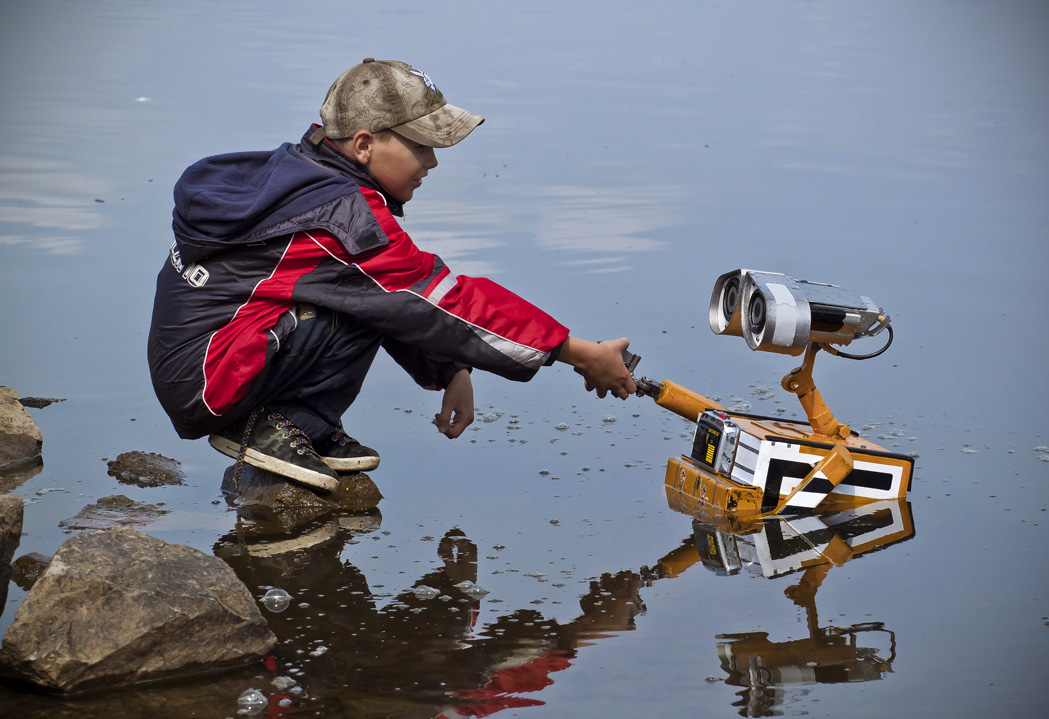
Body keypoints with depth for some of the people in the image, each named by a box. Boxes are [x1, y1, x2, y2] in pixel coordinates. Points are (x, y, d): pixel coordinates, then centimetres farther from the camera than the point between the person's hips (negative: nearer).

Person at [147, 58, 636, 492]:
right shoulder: (343, 216, -21)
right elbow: (444, 305, -18)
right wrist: (582, 356, -14)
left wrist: (451, 374, 8)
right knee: (373, 302, -18)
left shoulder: (303, 178, 9)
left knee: (375, 292, 7)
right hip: (203, 383, -10)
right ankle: (282, 429, -9)